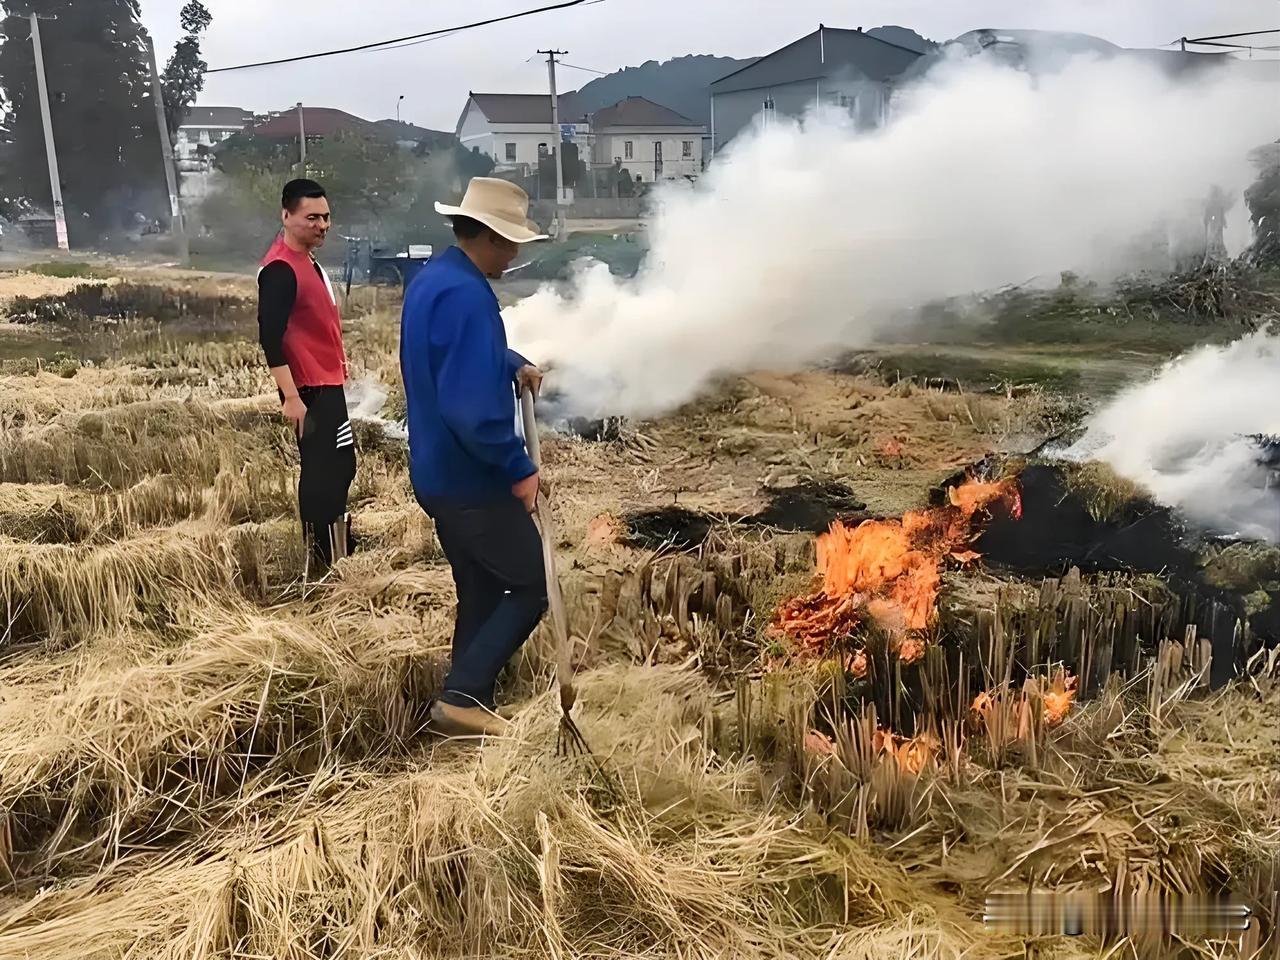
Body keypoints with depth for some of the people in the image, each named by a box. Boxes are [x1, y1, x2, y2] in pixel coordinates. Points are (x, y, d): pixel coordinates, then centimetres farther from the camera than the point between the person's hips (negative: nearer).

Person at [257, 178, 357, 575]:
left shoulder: (308, 260, 12)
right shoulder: (280, 269, -18)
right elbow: (270, 336, -24)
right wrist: (291, 397, -26)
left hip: (327, 384, 10)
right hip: (309, 390, -10)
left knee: (340, 464, 18)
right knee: (322, 471, -5)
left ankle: (337, 545, 32)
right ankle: (321, 560, 4)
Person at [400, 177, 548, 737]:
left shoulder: (433, 278, 10)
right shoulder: (465, 294, -24)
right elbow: (474, 408, -30)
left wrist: (514, 365, 12)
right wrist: (519, 469, -20)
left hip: (439, 473, 10)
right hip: (471, 479, -10)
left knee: (480, 592, 18)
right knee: (532, 586, 2)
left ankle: (468, 703, 25)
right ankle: (462, 696, 1)